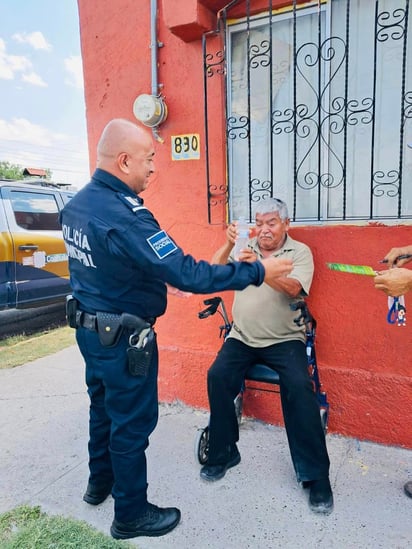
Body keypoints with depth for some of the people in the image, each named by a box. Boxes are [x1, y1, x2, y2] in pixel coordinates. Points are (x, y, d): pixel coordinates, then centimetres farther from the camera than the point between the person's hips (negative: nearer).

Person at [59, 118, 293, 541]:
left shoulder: (76, 204, 2)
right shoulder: (124, 216, -28)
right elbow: (188, 274, -31)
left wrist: (159, 277, 19)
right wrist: (257, 272, -23)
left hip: (88, 327, 9)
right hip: (123, 340, -9)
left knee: (103, 407, 26)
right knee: (132, 423, 9)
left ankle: (99, 483, 48)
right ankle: (131, 515, 30)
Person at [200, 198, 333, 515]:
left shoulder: (300, 252, 0)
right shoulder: (244, 249, 9)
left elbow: (293, 288, -19)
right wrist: (228, 245, -19)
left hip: (284, 340, -2)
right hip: (242, 337, 3)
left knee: (299, 387, -25)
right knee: (218, 376, -20)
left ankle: (315, 475, -9)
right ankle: (223, 453, 1)